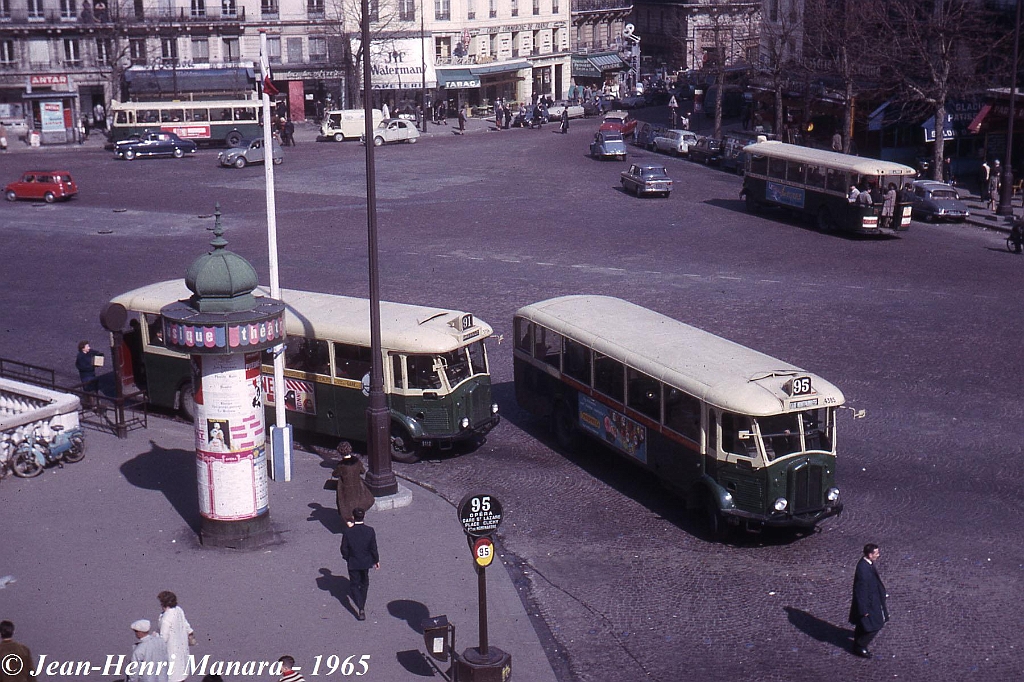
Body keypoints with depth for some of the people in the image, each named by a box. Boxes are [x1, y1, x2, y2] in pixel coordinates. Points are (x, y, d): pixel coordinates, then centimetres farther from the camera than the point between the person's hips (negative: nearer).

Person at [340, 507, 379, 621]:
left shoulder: (348, 531, -20)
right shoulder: (370, 531, -16)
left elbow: (344, 548, -12)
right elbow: (373, 548, -9)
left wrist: (346, 557, 8)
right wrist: (376, 560, 6)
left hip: (353, 562, -2)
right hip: (366, 561, 2)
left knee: (354, 584, 9)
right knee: (364, 582, 24)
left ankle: (361, 609, -7)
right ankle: (362, 603, 43)